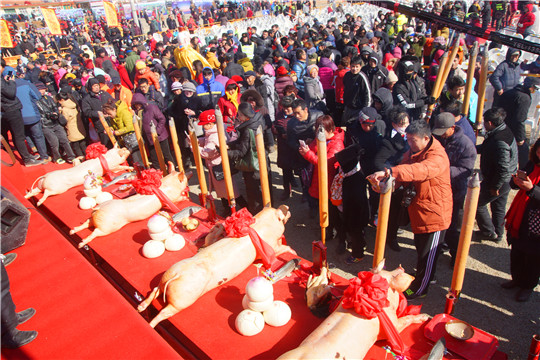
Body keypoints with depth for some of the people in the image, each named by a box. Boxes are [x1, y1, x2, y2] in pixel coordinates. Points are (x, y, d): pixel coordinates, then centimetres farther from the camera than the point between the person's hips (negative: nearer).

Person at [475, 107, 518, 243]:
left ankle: (489, 232, 20)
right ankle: (498, 234, 39)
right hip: (506, 180, 10)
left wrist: (495, 187, -21)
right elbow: (486, 148, 16)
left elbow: (503, 169, -31)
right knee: (498, 207, 22)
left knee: (477, 204, 7)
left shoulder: (500, 142, -32)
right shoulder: (504, 130, 0)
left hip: (498, 181, -10)